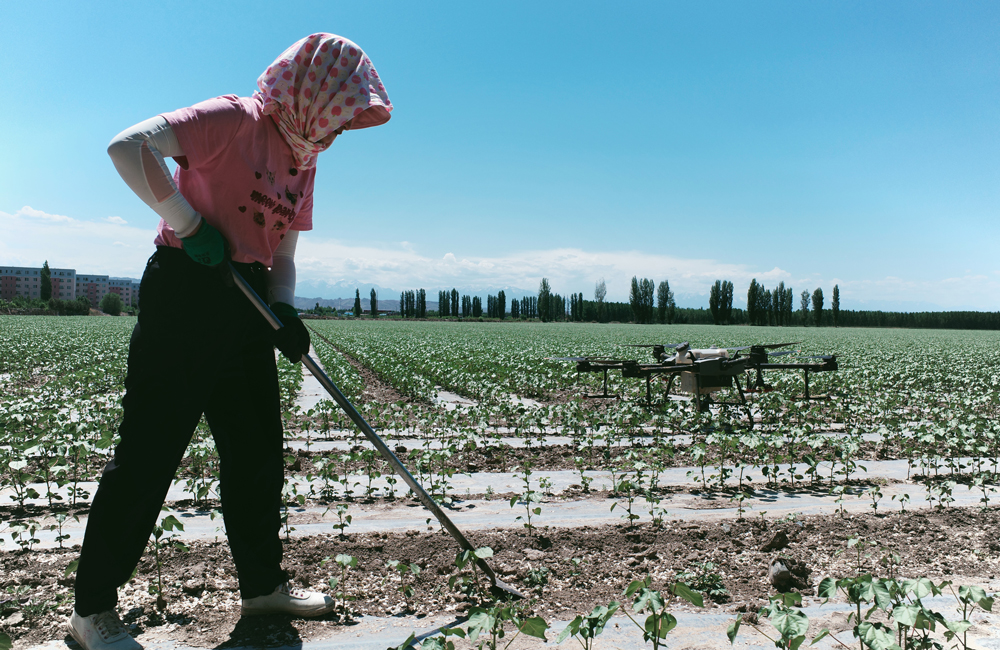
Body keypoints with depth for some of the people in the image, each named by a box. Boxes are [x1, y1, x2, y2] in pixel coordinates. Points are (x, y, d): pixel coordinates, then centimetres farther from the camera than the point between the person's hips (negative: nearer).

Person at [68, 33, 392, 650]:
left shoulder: (304, 162, 15)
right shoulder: (236, 119, -10)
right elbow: (129, 145, -22)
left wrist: (285, 310, -2)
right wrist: (190, 223, -20)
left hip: (248, 306, 8)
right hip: (185, 292, -8)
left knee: (259, 449, 12)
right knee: (149, 452, -3)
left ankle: (263, 582, 27)